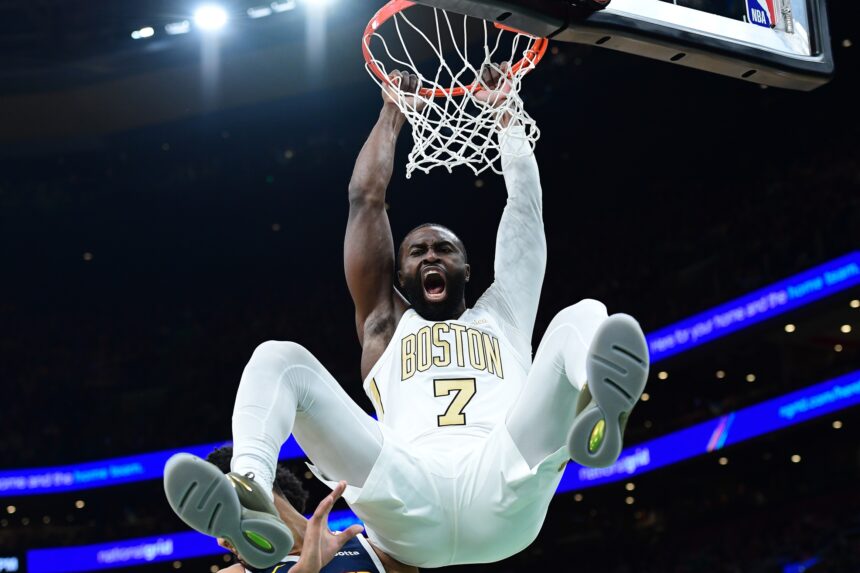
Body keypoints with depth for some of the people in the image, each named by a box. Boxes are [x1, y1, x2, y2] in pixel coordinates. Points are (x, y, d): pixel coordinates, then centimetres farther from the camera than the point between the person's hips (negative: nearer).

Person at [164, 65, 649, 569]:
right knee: (278, 358, -10)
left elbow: (526, 198, 37)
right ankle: (248, 494, -42)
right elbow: (366, 200, 35)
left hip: (503, 497, 0)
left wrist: (505, 111, 44)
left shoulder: (502, 314, 36)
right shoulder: (386, 324, 35)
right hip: (407, 501, 0)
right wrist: (392, 115, 43)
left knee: (582, 318, -14)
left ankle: (596, 414, -53)